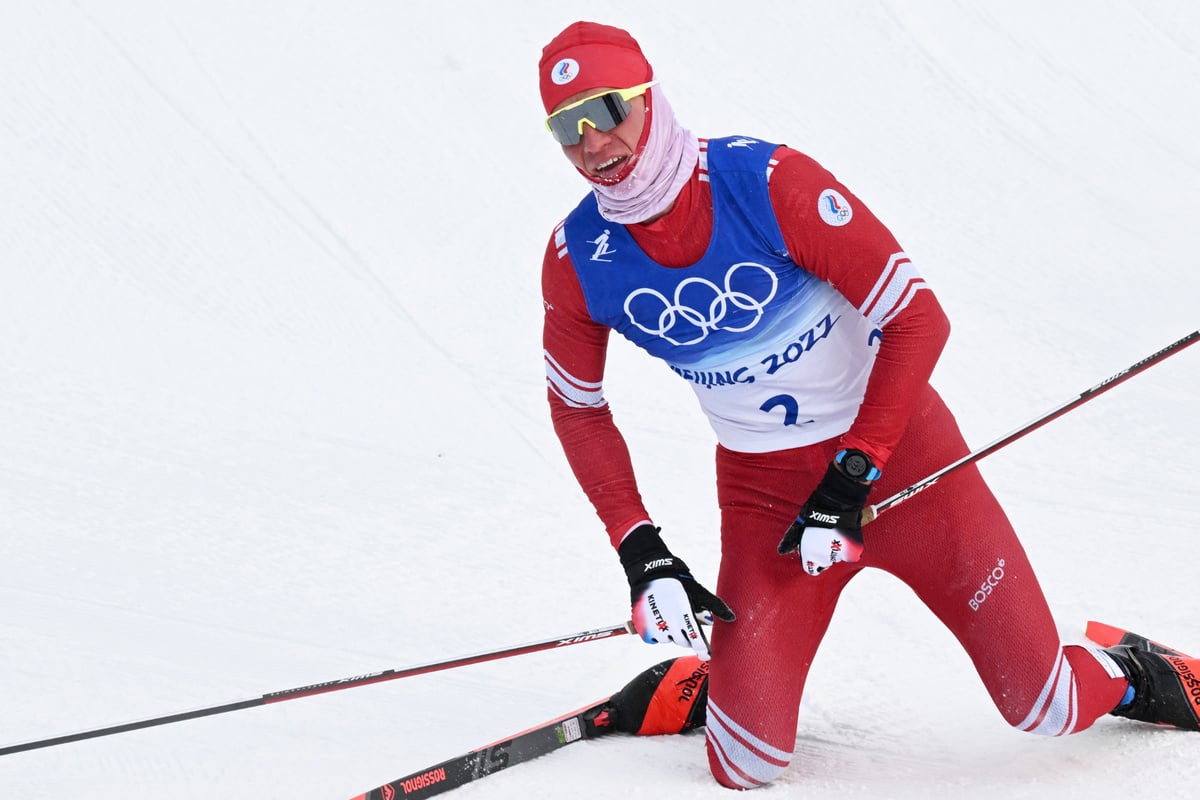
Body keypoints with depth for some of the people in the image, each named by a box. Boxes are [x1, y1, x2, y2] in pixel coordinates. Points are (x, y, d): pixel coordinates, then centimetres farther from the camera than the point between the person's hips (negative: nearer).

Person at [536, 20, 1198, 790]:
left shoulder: (767, 181, -23)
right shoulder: (577, 260, -11)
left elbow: (918, 319, -18)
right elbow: (577, 406, 6)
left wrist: (850, 479, -20)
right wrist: (639, 549, -3)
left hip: (897, 447, -2)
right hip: (762, 489, 2)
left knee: (1048, 708, 2)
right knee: (747, 767, -7)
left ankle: (1129, 677, 36)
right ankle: (707, 681, 25)